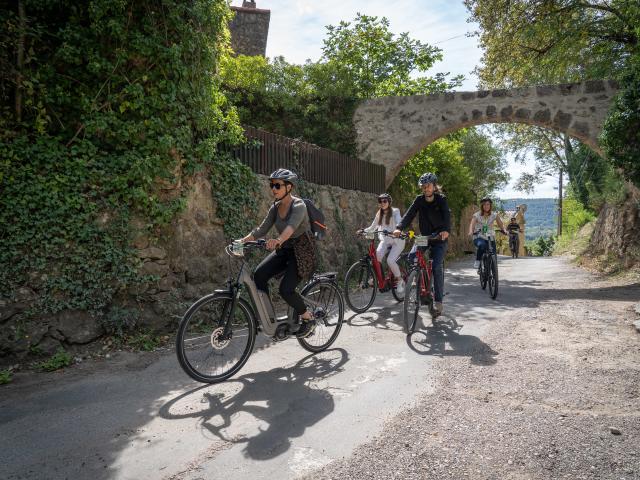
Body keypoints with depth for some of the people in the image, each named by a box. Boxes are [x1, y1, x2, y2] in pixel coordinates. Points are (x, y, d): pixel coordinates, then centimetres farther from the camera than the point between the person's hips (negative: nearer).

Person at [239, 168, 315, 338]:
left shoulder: (298, 205, -18)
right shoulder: (275, 207, 5)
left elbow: (292, 225, -38)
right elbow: (262, 229, 1)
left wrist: (278, 240, -57)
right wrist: (243, 240, -14)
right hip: (283, 251, 7)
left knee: (286, 289, -21)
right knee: (259, 274, -16)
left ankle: (308, 319, 4)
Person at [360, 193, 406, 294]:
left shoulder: (395, 211, -4)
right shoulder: (379, 214, 11)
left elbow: (399, 223, -21)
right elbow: (372, 227, 12)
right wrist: (363, 231, -7)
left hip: (397, 240, -4)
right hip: (385, 240, 4)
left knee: (390, 260, -24)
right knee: (376, 256, -26)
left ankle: (400, 281, -1)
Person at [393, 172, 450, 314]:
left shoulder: (441, 200, -8)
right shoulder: (419, 200, -1)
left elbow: (447, 216, -23)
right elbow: (409, 214, -14)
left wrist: (446, 230, -45)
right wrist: (399, 228, -33)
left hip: (439, 238, -3)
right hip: (424, 237, 4)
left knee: (437, 267, -15)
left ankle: (438, 301, -8)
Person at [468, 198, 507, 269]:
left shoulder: (494, 215, 2)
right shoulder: (477, 215, -6)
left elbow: (501, 224, -1)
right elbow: (472, 224, -21)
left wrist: (504, 230, -22)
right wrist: (471, 232, -41)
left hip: (490, 238, 3)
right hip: (478, 238, -3)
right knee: (482, 245, -37)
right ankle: (477, 261, -16)